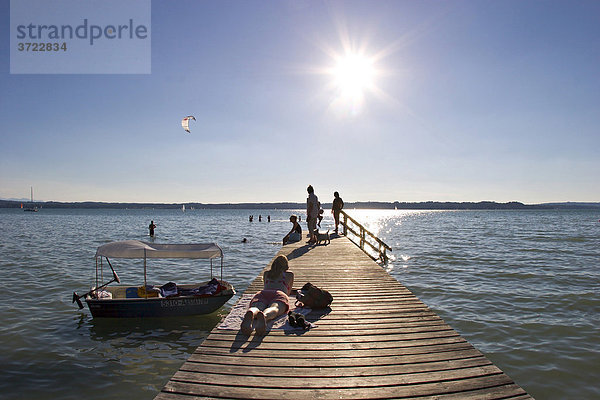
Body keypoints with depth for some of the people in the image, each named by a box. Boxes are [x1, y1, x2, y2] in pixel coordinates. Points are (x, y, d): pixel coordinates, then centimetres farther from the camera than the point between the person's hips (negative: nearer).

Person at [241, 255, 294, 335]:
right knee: (275, 309, -33)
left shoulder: (266, 273, 39)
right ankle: (264, 315, -72)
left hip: (263, 293, 2)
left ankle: (250, 314, -68)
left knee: (257, 308, -29)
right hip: (279, 294, -2)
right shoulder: (290, 274, 35)